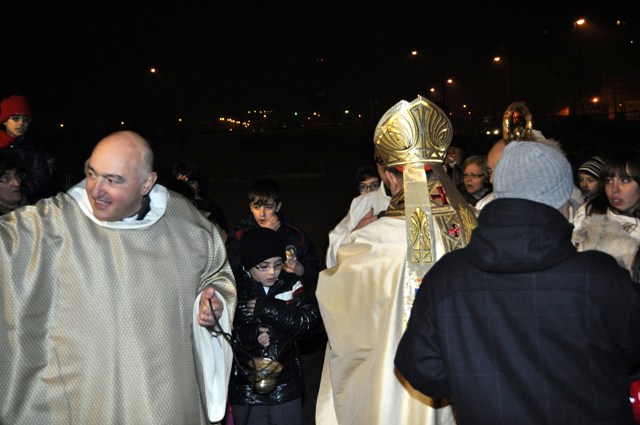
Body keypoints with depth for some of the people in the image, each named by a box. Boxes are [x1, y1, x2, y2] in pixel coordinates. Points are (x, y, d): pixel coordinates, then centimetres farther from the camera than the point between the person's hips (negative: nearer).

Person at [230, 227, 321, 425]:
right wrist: (249, 336, -26)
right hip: (247, 388, -1)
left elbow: (311, 318, -15)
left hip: (286, 386, 1)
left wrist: (269, 308, -18)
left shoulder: (290, 286, -2)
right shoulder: (236, 293, -6)